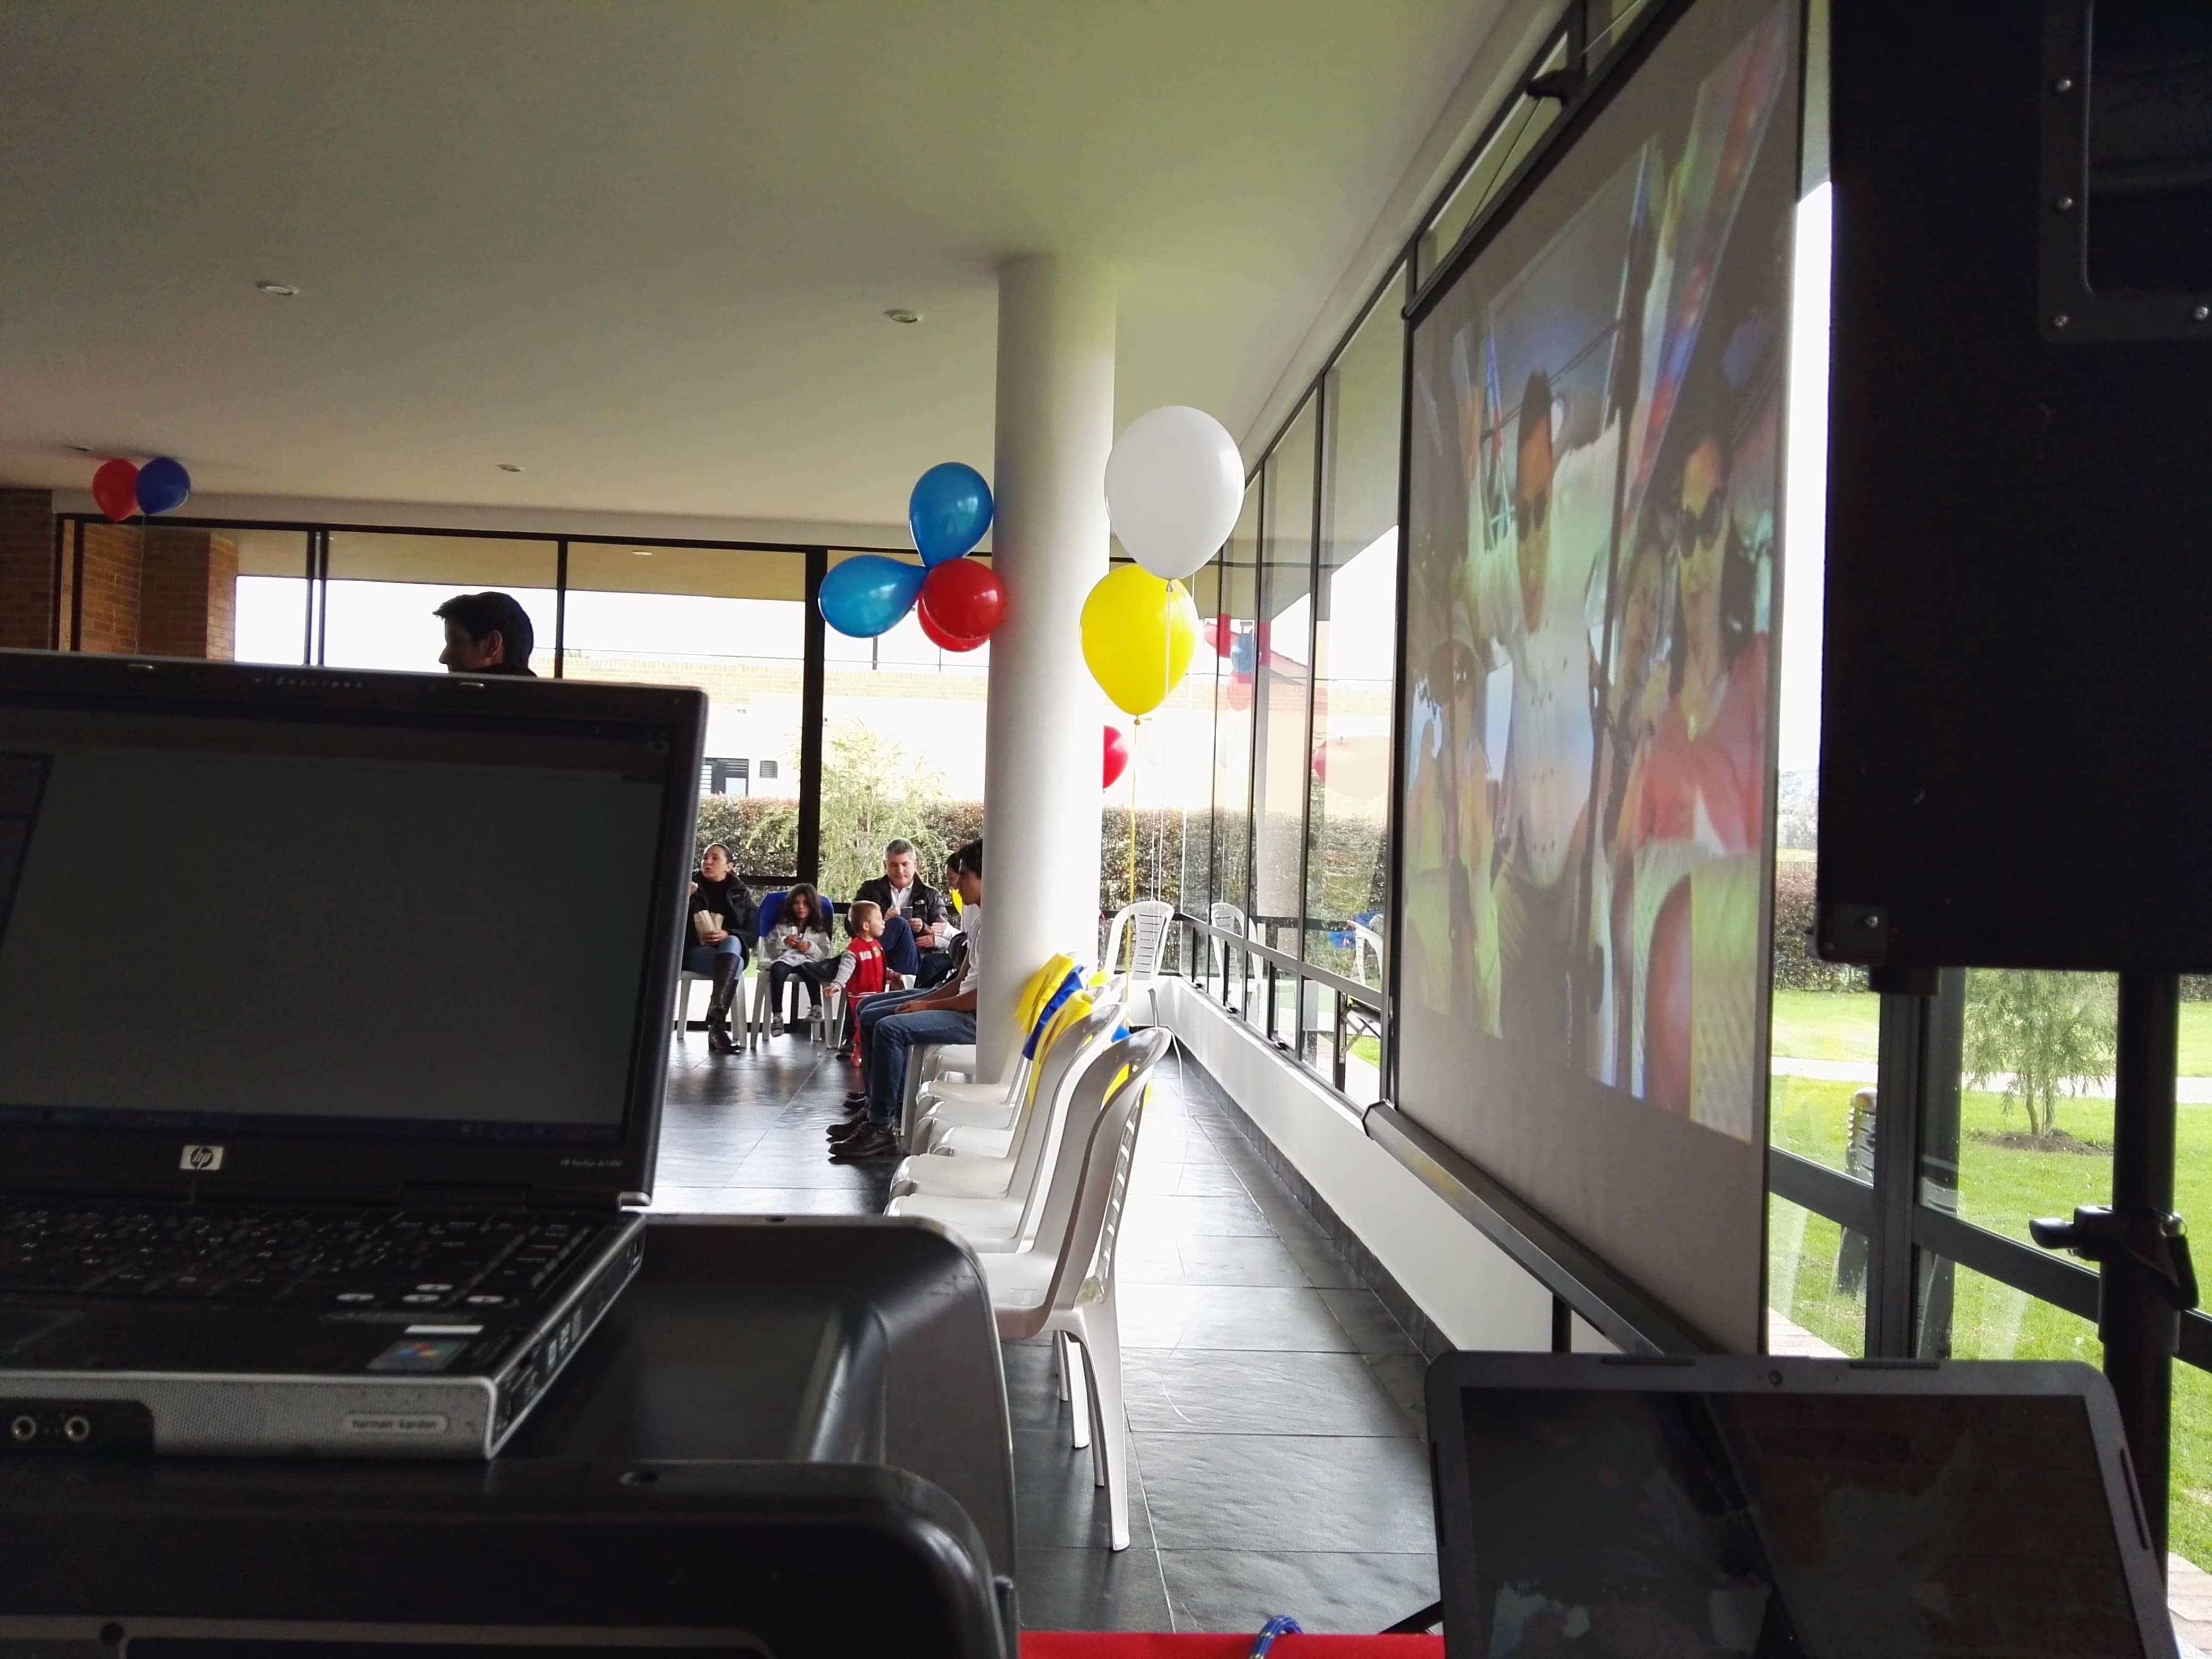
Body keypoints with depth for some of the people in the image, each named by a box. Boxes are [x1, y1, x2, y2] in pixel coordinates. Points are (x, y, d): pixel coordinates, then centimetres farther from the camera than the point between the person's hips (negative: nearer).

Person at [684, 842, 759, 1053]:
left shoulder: (740, 893, 13)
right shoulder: (690, 885, 10)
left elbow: (753, 933, 5)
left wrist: (727, 935, -15)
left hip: (731, 951, 1)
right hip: (693, 952, -1)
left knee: (732, 942, -37)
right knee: (735, 966, -34)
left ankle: (716, 1013, -52)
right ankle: (718, 1025, -48)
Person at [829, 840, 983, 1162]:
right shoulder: (975, 913, 11)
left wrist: (927, 1006, -14)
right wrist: (926, 1000, 4)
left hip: (979, 1018, -11)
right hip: (962, 1001, 11)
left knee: (891, 1029, -25)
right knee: (871, 1016, 10)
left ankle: (882, 1127, -16)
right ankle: (876, 1108, 13)